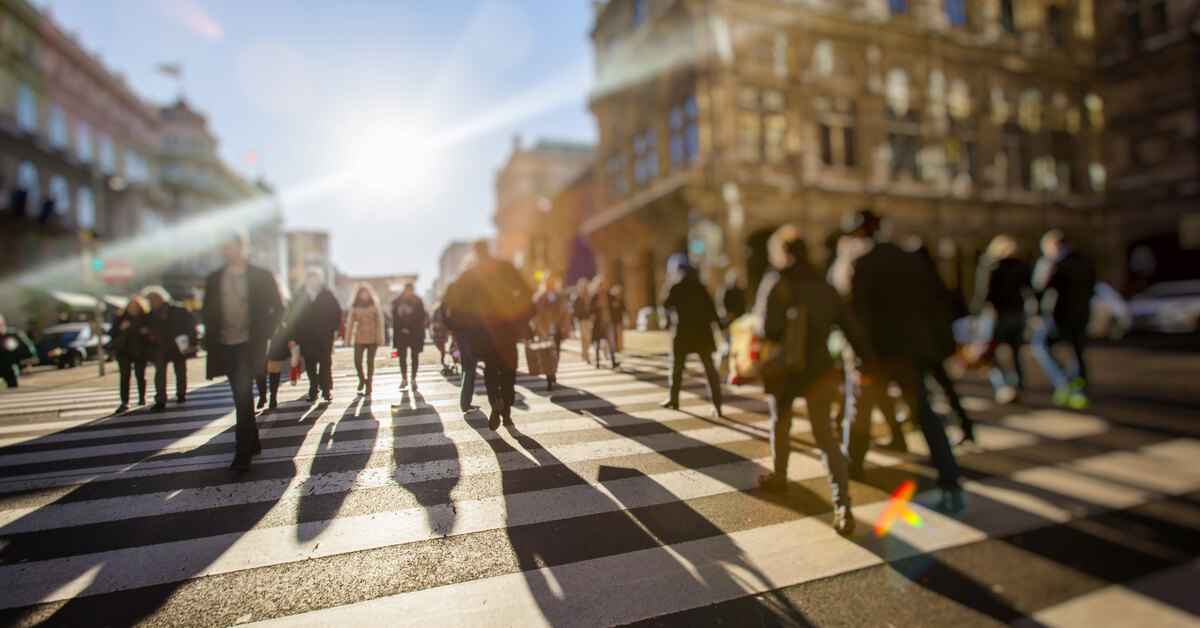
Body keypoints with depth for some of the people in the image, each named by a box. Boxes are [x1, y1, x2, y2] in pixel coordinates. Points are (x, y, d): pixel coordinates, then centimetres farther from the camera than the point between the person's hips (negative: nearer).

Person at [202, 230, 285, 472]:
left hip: (249, 345, -5)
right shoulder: (214, 279, 9)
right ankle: (253, 443, 25)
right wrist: (212, 336, 5)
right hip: (225, 346, 5)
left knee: (243, 394, -13)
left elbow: (278, 308, 1)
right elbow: (207, 312, 17)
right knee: (241, 396, 12)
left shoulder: (261, 276, -2)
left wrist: (263, 334, -5)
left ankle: (243, 451, -9)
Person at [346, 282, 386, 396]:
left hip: (372, 338, -1)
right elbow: (350, 323, 7)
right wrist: (349, 339, 2)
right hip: (359, 338, 1)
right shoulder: (355, 308, 7)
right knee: (357, 361, -8)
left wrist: (379, 338, -3)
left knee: (370, 361, 2)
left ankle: (368, 386, 13)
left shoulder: (375, 307, 4)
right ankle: (362, 379, 21)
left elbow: (379, 323, 3)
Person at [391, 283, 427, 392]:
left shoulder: (418, 302, 0)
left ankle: (413, 379, 13)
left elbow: (422, 317, -5)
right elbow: (395, 318, 6)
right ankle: (404, 378, 16)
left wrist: (411, 312, -19)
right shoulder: (397, 302, 4)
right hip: (402, 334, 1)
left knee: (415, 356, 3)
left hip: (415, 334, -1)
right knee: (402, 356, 2)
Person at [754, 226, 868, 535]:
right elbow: (850, 327, 5)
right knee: (826, 435, 5)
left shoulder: (775, 282, -9)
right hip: (819, 370, 3)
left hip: (783, 370, -3)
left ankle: (779, 477, 39)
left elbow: (768, 330, -19)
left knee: (780, 425, 20)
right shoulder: (825, 286, 6)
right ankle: (843, 505, -5)